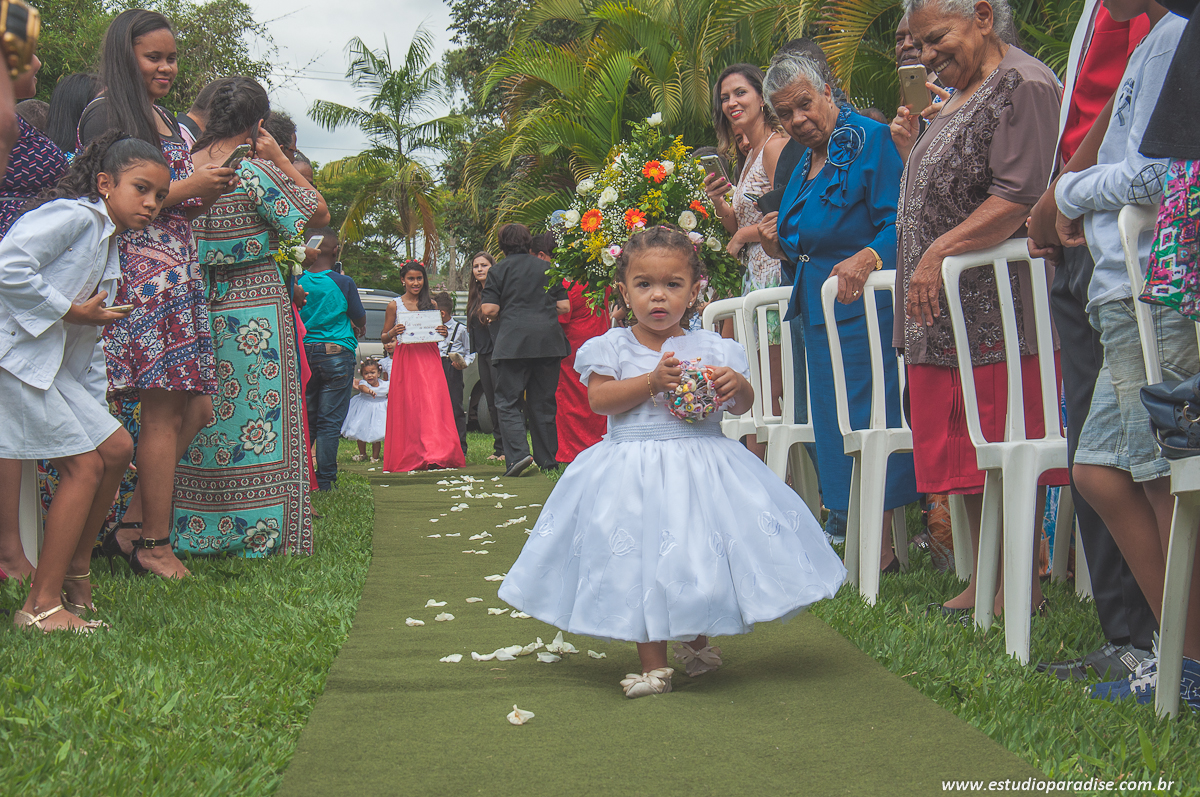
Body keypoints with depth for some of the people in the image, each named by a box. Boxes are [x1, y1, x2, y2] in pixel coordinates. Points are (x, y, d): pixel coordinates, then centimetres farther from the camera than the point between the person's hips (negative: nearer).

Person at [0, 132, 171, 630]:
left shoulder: (108, 242, 18)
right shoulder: (74, 216, -11)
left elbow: (87, 334, 21)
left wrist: (93, 406, 17)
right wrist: (70, 310, -16)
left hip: (55, 366, 10)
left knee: (115, 448, 10)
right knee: (84, 464, -10)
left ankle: (75, 569, 23)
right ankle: (42, 605, -7)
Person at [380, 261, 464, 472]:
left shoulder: (431, 304, 11)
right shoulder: (394, 305, 6)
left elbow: (439, 334, 19)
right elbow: (384, 338, 10)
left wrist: (444, 333, -4)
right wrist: (393, 332, -11)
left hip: (429, 359, 1)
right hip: (405, 360, -1)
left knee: (432, 405, -10)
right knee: (408, 407, -3)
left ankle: (435, 455, -12)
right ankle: (409, 457, 3)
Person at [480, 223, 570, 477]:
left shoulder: (498, 270, 2)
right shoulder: (547, 268, 13)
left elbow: (489, 309, -6)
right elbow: (565, 307, 9)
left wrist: (500, 315, 16)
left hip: (513, 342, -4)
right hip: (548, 341, 4)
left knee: (507, 401, 0)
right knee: (544, 403, 10)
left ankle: (518, 454, -18)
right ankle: (548, 461, 11)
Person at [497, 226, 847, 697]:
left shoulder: (711, 348, 4)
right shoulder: (614, 347, 1)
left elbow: (741, 406, 7)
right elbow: (599, 399, -10)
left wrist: (736, 384, -15)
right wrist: (651, 381, -20)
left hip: (701, 461, 1)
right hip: (633, 470, -1)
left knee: (702, 555, 5)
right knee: (642, 562, -1)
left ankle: (695, 639, 34)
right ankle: (653, 663, 13)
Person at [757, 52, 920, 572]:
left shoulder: (871, 141, -9)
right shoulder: (802, 168, 18)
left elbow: (898, 226, -18)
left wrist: (864, 260, -35)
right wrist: (780, 246, 6)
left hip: (864, 306, -9)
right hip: (819, 315, 9)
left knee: (867, 421, -8)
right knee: (836, 427, 9)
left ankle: (883, 551, -1)